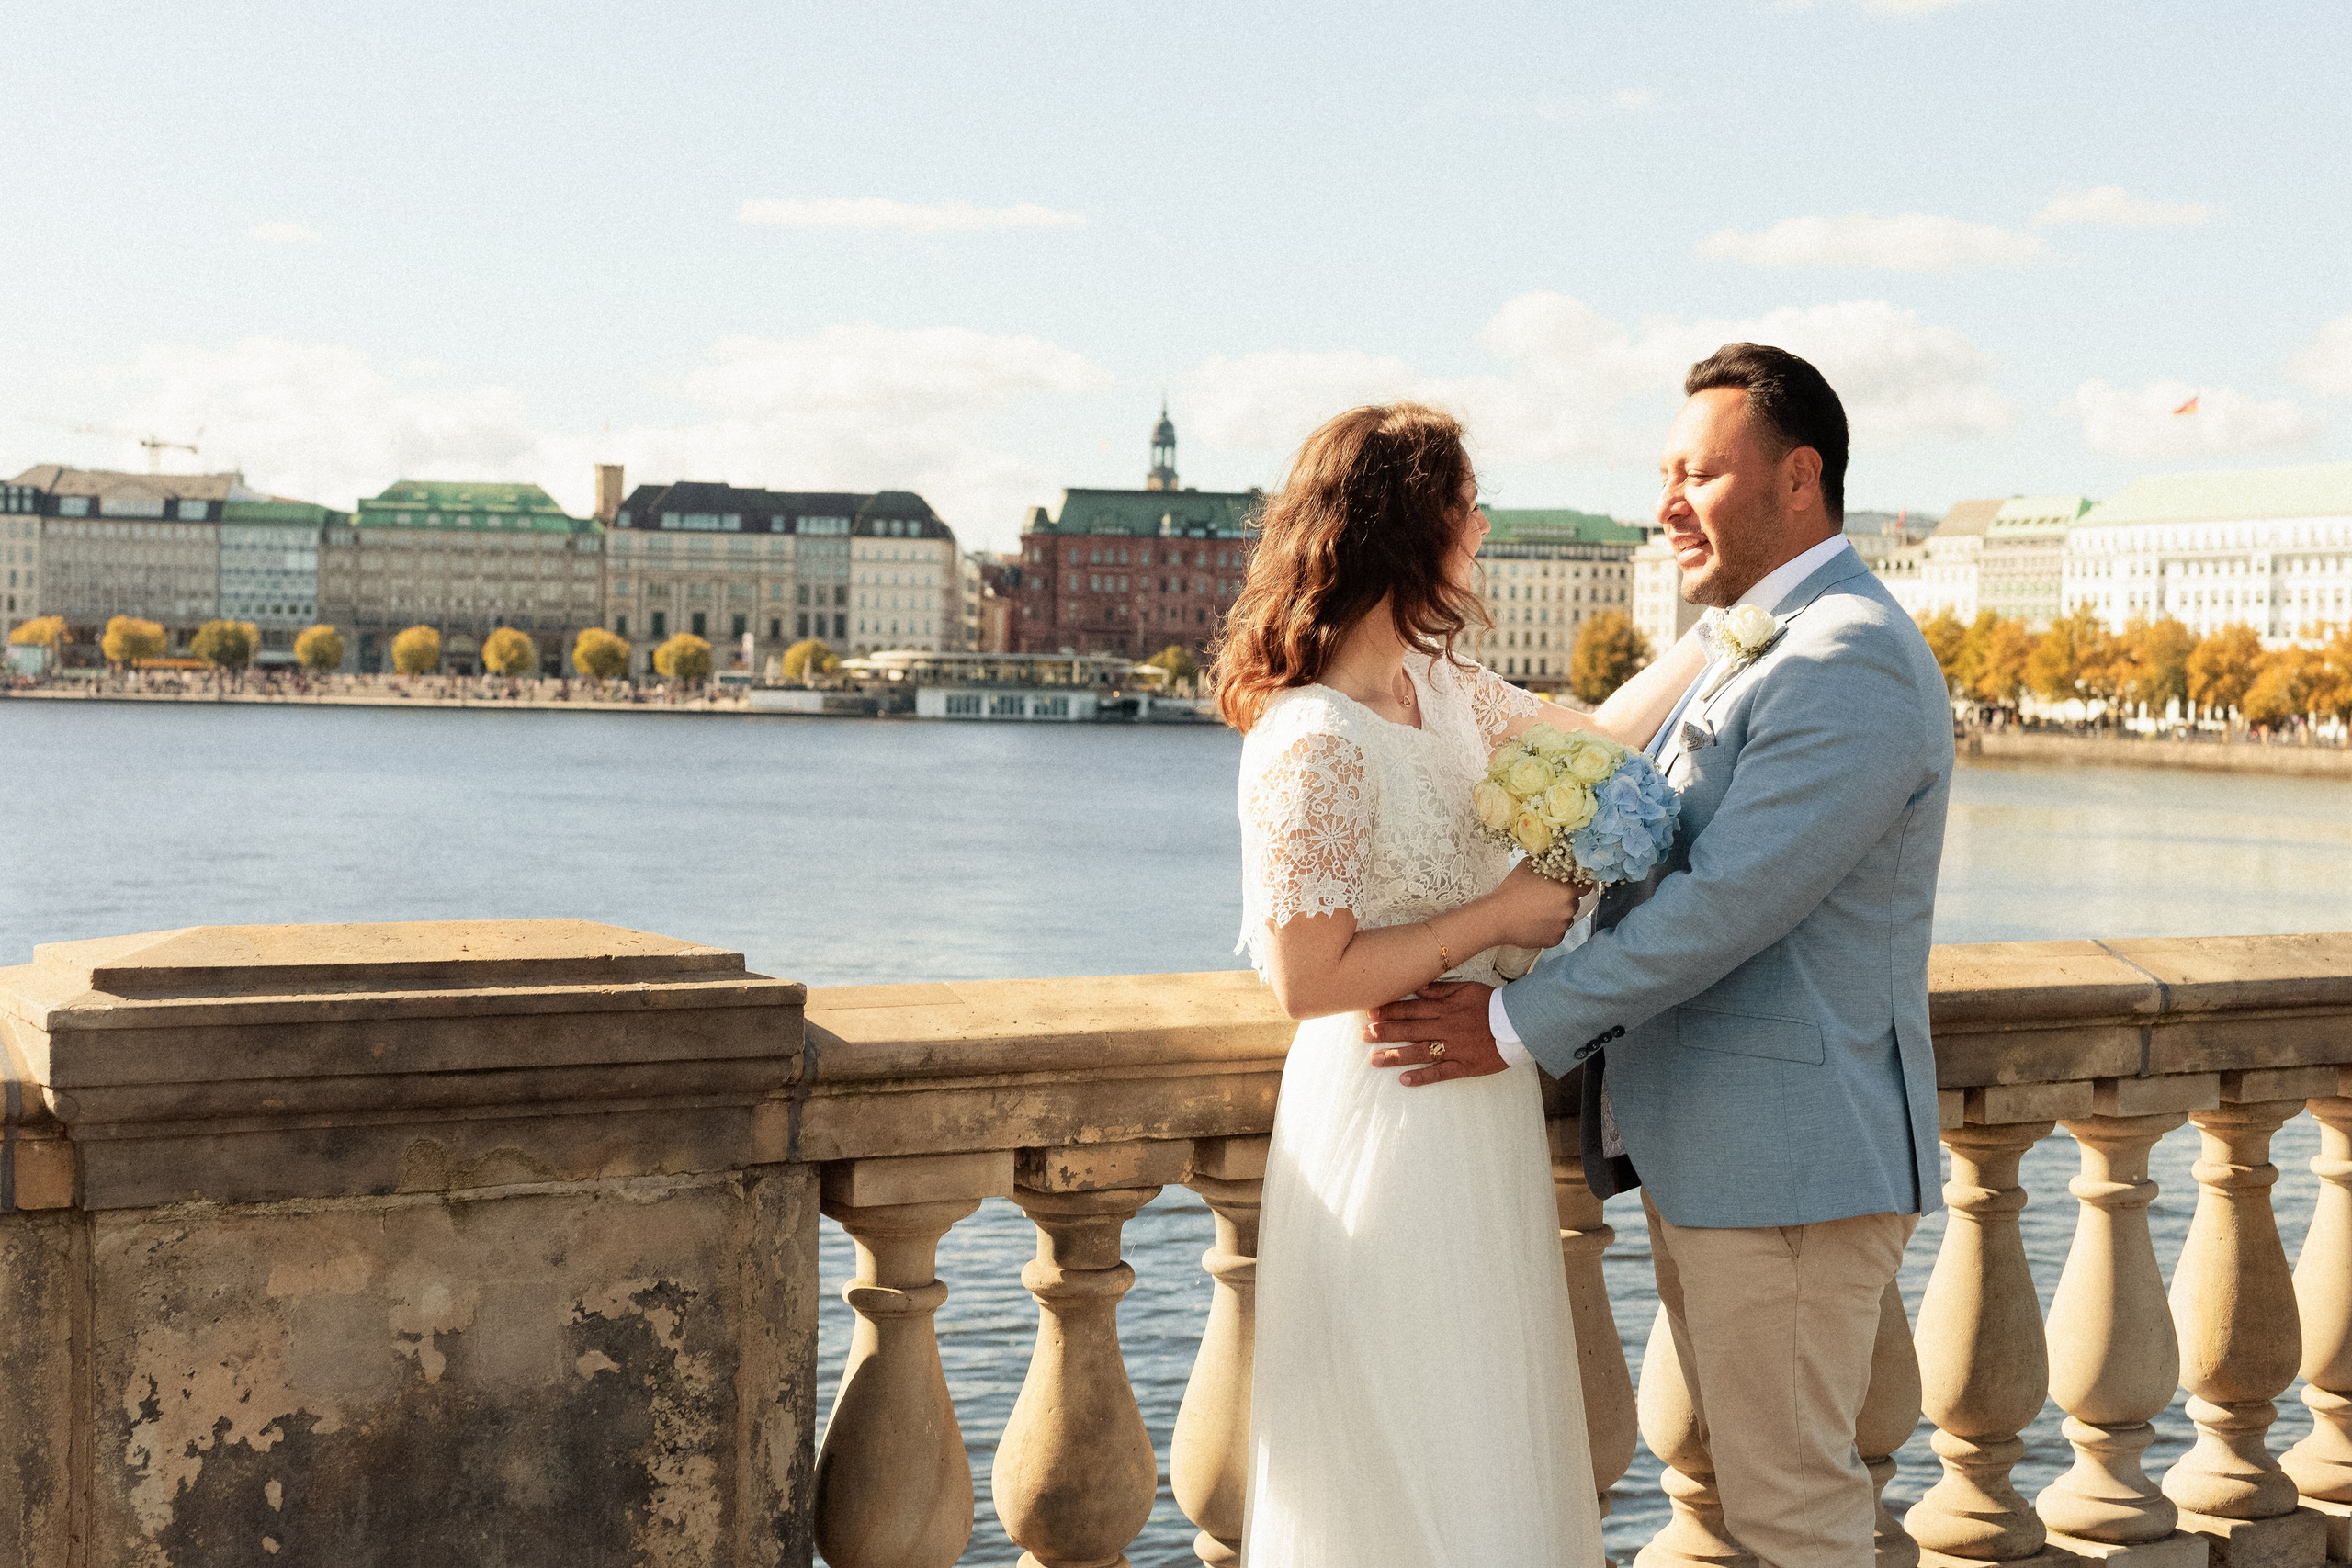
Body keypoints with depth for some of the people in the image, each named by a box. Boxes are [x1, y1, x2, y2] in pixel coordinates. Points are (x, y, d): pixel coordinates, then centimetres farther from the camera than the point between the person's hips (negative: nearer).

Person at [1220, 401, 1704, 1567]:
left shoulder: (1441, 690, 4)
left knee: (1492, 1453, 18)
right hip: (1389, 1131, -9)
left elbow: (1596, 740, 18)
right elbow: (1310, 980, -24)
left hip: (1475, 1115, 9)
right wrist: (1501, 915, -18)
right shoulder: (1311, 745, -23)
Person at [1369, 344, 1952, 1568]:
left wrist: (1521, 1025, -19)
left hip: (1788, 1159, -10)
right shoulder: (1747, 650, 16)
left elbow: (1727, 901, -23)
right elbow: (1655, 861, 20)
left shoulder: (1853, 663, -18)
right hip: (1702, 1149, 10)